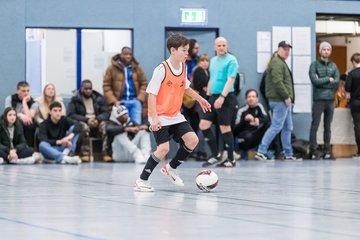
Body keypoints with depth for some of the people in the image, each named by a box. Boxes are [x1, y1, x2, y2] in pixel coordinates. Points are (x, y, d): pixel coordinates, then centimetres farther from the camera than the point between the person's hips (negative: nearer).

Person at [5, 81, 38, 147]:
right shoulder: (10, 99, 2)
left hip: (25, 126, -1)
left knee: (31, 124, -33)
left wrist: (24, 102, -14)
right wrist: (20, 115, -27)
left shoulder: (33, 103, -3)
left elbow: (29, 117, -20)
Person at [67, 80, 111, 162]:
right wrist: (87, 120, -19)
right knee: (84, 126, -38)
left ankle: (106, 152, -36)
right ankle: (85, 153, -37)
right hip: (82, 122, -2)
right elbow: (71, 115, -5)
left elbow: (106, 113, 6)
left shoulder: (99, 98, 13)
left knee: (104, 125, -32)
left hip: (97, 123, 2)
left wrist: (98, 120, -17)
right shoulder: (75, 100, 6)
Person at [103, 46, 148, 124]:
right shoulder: (112, 68, 2)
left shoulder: (137, 68, 11)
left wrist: (140, 98, -3)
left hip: (135, 101, 2)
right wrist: (114, 101, -10)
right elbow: (106, 86, 0)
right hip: (120, 102, -2)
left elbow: (144, 84, 12)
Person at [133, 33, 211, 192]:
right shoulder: (162, 70, -19)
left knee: (192, 140, -6)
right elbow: (151, 94, -19)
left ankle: (170, 169, 15)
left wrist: (200, 99, 24)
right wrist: (154, 118, -26)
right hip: (160, 117, -7)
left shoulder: (183, 67, 3)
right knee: (164, 148, -19)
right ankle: (141, 181, -6)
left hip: (175, 116, 7)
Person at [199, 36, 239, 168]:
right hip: (213, 98, 8)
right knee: (204, 125, 1)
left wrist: (222, 97, -26)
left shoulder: (231, 60, -8)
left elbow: (230, 80, -17)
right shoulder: (213, 60, 15)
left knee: (225, 128, -5)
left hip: (226, 98, -8)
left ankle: (231, 159, 5)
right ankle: (215, 156, 11)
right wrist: (208, 94, 18)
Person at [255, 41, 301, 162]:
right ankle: (261, 151, -13)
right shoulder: (277, 63, -13)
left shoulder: (282, 63, 22)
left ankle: (288, 154, 18)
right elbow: (277, 82, -22)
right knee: (276, 127, -12)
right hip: (279, 101, -11)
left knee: (288, 128, 13)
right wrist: (286, 97, -19)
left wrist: (288, 97, 15)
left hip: (284, 101, 11)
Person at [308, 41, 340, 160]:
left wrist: (321, 82, -8)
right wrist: (328, 79, -5)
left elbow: (337, 82, -1)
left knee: (328, 127, 8)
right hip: (318, 99, -4)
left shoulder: (334, 66, 12)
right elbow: (314, 80, -12)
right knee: (315, 125, -5)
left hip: (330, 99, 4)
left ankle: (327, 151, 11)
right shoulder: (314, 64, 1)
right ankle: (313, 151, -3)